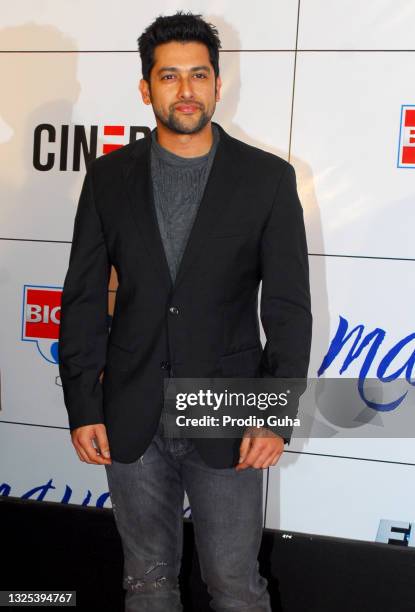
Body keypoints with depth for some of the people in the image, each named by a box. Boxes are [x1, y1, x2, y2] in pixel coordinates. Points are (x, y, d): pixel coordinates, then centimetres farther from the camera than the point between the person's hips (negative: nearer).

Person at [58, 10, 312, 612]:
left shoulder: (268, 178, -4)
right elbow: (83, 298, 3)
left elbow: (289, 307, -4)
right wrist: (82, 406, -1)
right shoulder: (109, 177, 2)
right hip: (131, 421, 2)